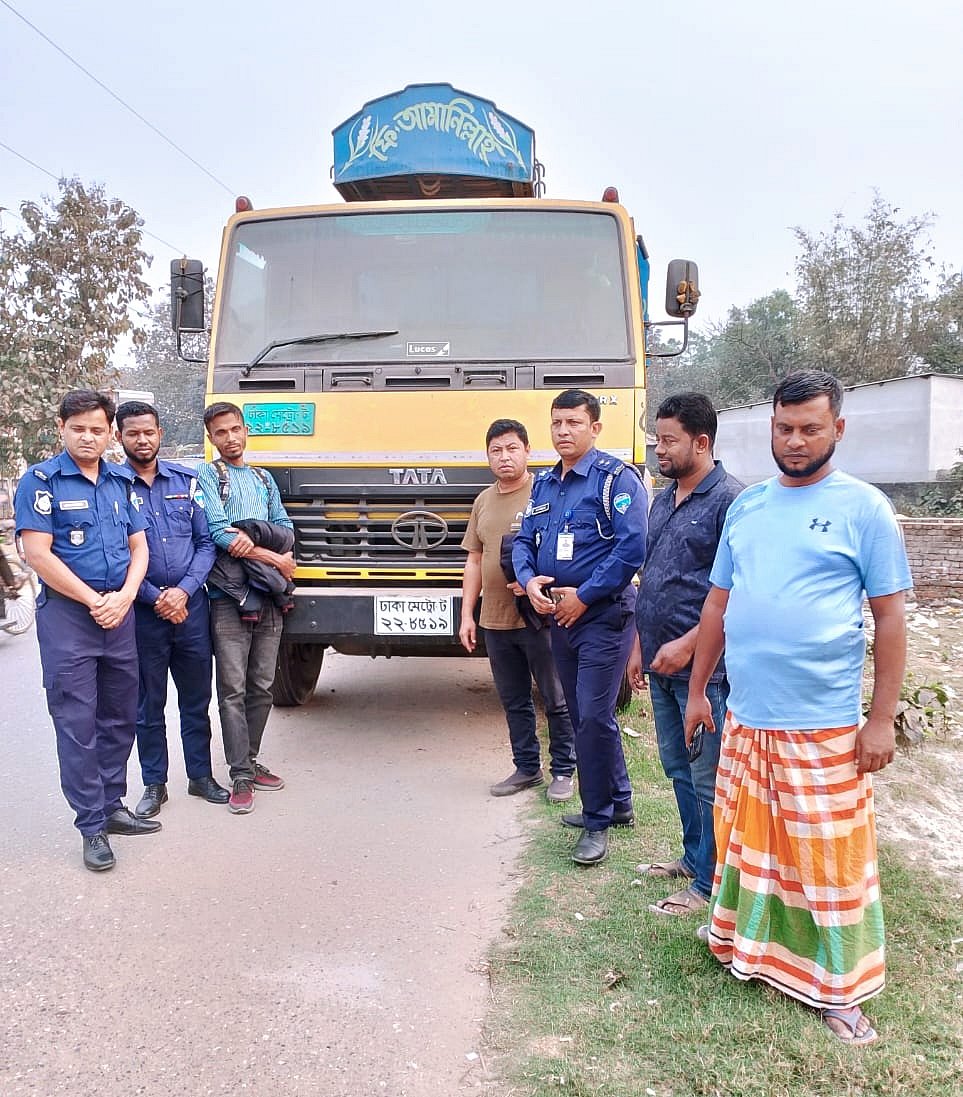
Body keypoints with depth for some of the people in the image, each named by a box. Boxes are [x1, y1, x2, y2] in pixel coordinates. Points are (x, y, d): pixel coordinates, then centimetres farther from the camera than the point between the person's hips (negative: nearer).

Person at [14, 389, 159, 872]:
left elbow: (138, 547, 11)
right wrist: (94, 601, -13)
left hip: (119, 613, 6)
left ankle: (111, 806, 26)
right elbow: (38, 555, -13)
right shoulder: (40, 480, -6)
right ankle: (92, 827, 6)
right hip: (67, 615, -5)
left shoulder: (121, 481, 10)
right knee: (77, 722, -1)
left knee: (120, 717, 12)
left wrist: (124, 597, -6)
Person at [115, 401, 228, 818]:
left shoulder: (186, 481, 5)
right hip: (142, 612, -2)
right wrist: (155, 598, -12)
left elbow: (205, 542, 4)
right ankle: (154, 784, 22)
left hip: (191, 606, 2)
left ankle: (201, 776, 27)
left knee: (196, 699, 12)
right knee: (148, 704, 9)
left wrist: (184, 591, -10)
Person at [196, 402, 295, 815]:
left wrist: (247, 537, -12)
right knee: (233, 689, -4)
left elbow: (285, 527, 10)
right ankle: (240, 777, 0)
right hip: (229, 597, -5)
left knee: (261, 687, 10)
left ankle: (249, 761, 22)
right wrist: (275, 558, -9)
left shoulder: (264, 479, 19)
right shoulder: (206, 477, 2)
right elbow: (218, 534, -11)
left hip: (269, 596, 5)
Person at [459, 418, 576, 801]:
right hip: (495, 622, 6)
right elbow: (474, 561, 15)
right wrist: (466, 616, 11)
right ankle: (526, 768, 28)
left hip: (540, 619, -6)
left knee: (556, 700, 5)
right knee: (514, 701, 15)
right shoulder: (483, 501, 12)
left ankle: (563, 771, 19)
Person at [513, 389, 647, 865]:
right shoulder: (543, 484, 13)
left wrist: (583, 596, -17)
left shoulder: (616, 478, -10)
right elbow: (524, 539, 14)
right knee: (583, 715, 15)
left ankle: (597, 821, 6)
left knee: (594, 716, -8)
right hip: (559, 615, 8)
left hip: (603, 616, -8)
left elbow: (632, 547, -19)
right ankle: (617, 801, 31)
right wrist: (529, 579, -7)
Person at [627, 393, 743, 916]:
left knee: (707, 778, 2)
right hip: (661, 664, 9)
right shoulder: (662, 501, 13)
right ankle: (693, 855, 36)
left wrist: (687, 644, -19)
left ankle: (708, 883, 15)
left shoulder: (728, 499, -13)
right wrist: (640, 645, 16)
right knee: (678, 768, 19)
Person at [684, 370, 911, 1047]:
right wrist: (698, 690, 12)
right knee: (748, 843, 17)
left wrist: (882, 718, -9)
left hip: (823, 726, -5)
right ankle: (751, 950, 36)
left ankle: (839, 989, 20)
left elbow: (890, 616, -5)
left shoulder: (863, 508, -5)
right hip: (744, 717, 5)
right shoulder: (747, 504, 9)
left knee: (830, 858, 4)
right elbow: (718, 603, 13)